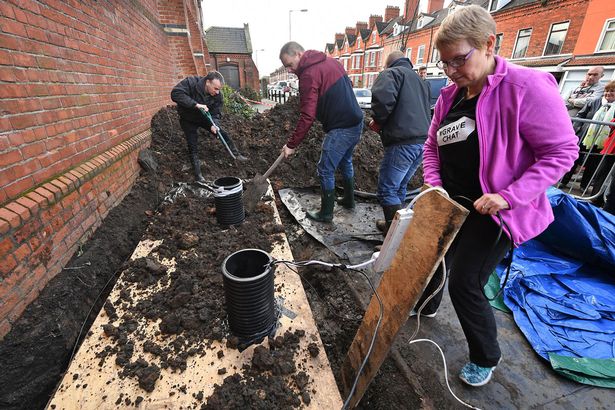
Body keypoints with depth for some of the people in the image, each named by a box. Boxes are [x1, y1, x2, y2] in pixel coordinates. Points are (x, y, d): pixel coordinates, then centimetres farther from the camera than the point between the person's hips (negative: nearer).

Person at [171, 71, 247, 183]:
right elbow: (175, 94, -40)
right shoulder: (191, 83, -31)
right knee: (193, 147, -4)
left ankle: (236, 155, 12)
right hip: (188, 120, -3)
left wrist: (214, 124, -38)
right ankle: (198, 175, 3)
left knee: (222, 134, -4)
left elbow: (216, 113, -17)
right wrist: (196, 104, -48)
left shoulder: (217, 95, -19)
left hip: (205, 118, 3)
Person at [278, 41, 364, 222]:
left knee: (326, 169, 1)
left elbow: (307, 116, -22)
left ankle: (326, 213, 12)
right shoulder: (330, 61, 11)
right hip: (356, 121, 10)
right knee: (345, 162, 23)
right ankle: (349, 200, 39)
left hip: (341, 128, -9)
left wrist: (291, 145, -17)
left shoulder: (309, 74, -16)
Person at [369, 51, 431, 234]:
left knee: (387, 189, -4)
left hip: (403, 142, -9)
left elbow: (383, 97, -20)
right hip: (424, 140, 9)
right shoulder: (420, 80, 29)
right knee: (399, 186, 19)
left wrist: (378, 120, -2)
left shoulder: (392, 73, 2)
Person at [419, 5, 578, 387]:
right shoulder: (450, 95, 3)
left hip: (492, 211, -6)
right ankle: (425, 304, 52)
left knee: (465, 284, -1)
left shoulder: (527, 86, -16)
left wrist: (510, 196, -24)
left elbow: (562, 151, -15)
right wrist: (434, 186, -4)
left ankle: (486, 358, 29)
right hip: (450, 205, 7)